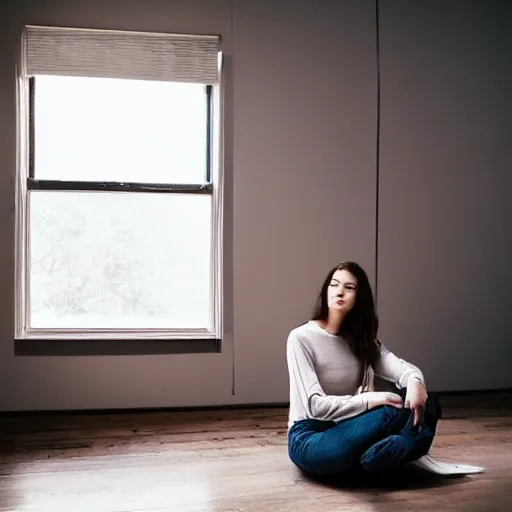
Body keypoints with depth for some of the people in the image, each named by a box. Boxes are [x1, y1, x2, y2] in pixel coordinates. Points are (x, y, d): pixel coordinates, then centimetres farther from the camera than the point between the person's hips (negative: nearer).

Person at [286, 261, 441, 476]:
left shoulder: (362, 338, 10)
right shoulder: (301, 338, -9)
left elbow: (401, 367, -7)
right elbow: (315, 405, -16)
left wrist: (414, 381, -31)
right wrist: (368, 400, -25)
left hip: (346, 430, 6)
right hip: (309, 438, -6)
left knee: (423, 406, -19)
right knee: (393, 412, -36)